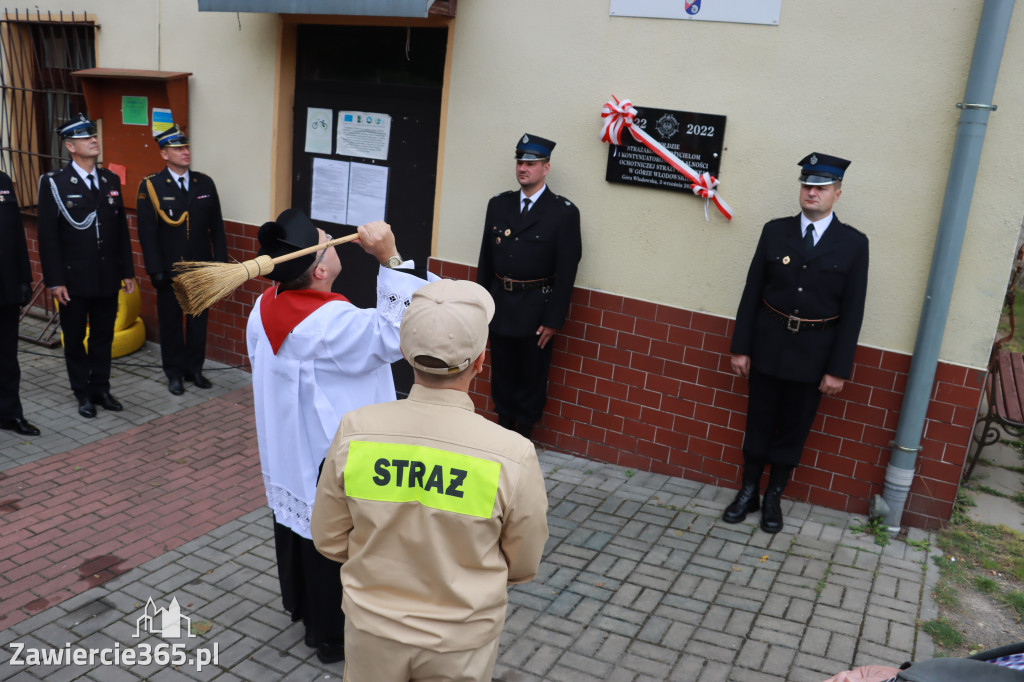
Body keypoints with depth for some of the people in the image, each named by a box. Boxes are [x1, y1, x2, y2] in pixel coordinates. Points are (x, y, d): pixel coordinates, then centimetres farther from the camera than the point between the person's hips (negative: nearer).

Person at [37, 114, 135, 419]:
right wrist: (55, 281, -11)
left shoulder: (111, 180, 7)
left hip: (108, 278, 4)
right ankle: (83, 394, 22)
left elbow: (122, 229, 10)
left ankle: (101, 389, 25)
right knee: (75, 339, 9)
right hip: (74, 280, -3)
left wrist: (127, 272, 8)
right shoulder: (54, 183, -6)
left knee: (103, 337, 12)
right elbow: (48, 236, -7)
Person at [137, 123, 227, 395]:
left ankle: (194, 369, 25)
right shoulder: (150, 186, -5)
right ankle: (174, 373, 21)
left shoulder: (205, 183, 5)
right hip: (169, 270, -3)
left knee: (198, 320, 10)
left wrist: (221, 260, 2)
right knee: (170, 322, 8)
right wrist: (155, 270, -11)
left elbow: (216, 226, 7)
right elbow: (147, 232, -7)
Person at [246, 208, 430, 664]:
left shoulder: (266, 307, -5)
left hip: (287, 448, 9)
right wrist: (390, 259, -35)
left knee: (295, 522, 26)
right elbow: (397, 333, -32)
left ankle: (300, 605, 50)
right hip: (328, 459, -8)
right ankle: (333, 634, 30)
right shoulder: (331, 323, -32)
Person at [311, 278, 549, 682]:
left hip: (373, 630, 2)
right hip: (460, 643, -1)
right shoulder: (512, 455, -26)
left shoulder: (355, 431, -21)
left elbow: (329, 540, -6)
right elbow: (523, 567, -10)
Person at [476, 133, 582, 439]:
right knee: (502, 374, 15)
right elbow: (486, 259, 9)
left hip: (535, 310, -4)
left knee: (532, 377, 9)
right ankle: (502, 430, 32)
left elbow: (566, 271, -9)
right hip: (499, 306, 4)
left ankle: (523, 435, 25)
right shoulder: (499, 204, 6)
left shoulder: (564, 212, -8)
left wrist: (554, 320, -12)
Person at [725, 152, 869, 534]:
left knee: (794, 429, 11)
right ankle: (748, 492, 27)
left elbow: (852, 311, -4)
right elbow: (752, 292, 1)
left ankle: (774, 498, 27)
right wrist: (740, 347, -2)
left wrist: (839, 369, -7)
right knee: (758, 423, 11)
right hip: (768, 345, 1)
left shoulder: (853, 244, -4)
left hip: (814, 353, -1)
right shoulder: (775, 232, 0)